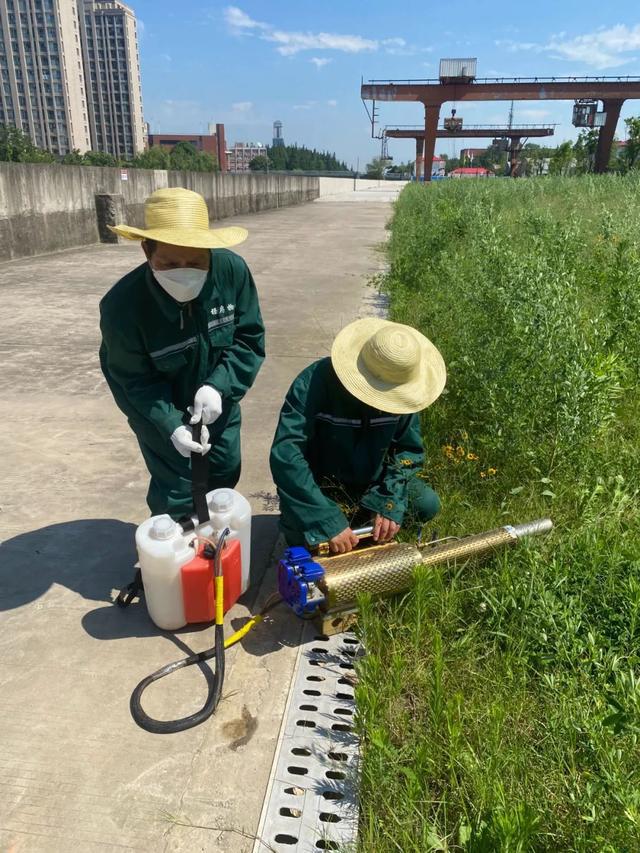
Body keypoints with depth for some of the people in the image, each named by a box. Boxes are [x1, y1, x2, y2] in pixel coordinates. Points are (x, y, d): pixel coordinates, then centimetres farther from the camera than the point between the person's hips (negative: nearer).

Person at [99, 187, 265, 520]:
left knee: (225, 476, 19)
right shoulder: (122, 305, -33)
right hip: (160, 411, -3)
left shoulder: (232, 270, -26)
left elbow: (250, 338, -14)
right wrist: (171, 426, -33)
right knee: (176, 495, 2)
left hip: (218, 402, 4)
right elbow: (134, 382, -21)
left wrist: (219, 386, -27)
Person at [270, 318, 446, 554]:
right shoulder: (314, 383, -31)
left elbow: (409, 449, -6)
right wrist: (328, 521, -39)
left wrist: (389, 504, -22)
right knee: (304, 538, -29)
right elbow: (285, 455, -36)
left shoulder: (401, 392, -16)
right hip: (320, 488, -4)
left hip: (370, 485, 4)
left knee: (427, 505, -13)